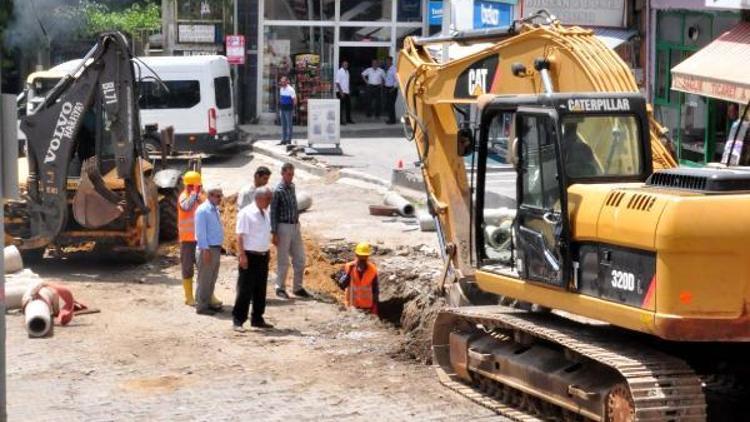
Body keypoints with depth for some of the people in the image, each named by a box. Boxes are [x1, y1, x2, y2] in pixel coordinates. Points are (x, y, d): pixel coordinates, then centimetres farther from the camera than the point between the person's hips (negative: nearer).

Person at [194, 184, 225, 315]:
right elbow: (200, 232, -17)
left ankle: (208, 303, 23)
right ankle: (201, 306, 2)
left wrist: (219, 247, 14)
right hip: (208, 249, -9)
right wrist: (205, 249, -20)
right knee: (204, 279, -3)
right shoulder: (203, 210, -14)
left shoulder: (215, 210, 13)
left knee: (212, 279, 14)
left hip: (216, 248, 9)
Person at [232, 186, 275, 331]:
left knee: (260, 289, 13)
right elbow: (240, 236, -16)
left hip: (263, 256, 8)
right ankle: (238, 320, 1)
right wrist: (242, 255, -20)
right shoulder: (246, 213, -13)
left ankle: (257, 319, 23)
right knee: (245, 290, -5)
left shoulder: (265, 214, 12)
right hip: (250, 256, -8)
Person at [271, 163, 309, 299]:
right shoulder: (278, 191, -13)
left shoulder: (292, 186, 8)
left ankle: (297, 287, 19)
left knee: (300, 259, 9)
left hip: (295, 226, 7)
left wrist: (298, 222, 17)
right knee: (283, 261, 1)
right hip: (283, 227, -7)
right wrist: (274, 233, -15)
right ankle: (280, 288, 12)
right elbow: (273, 213, -13)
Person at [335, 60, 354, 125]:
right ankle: (341, 120, -2)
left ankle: (348, 119, 22)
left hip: (347, 92, 8)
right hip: (341, 92, -8)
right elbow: (337, 82, -15)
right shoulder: (339, 72, -10)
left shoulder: (347, 72, 14)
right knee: (341, 106, -6)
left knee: (348, 106, 11)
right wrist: (341, 91, -20)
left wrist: (349, 90, 15)